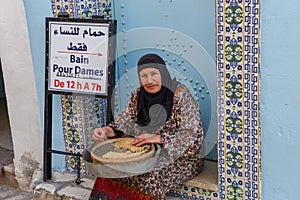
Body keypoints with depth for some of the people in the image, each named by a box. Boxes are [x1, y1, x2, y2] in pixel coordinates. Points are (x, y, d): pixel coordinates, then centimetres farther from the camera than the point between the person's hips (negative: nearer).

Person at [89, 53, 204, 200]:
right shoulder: (138, 94, 1)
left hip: (180, 156, -5)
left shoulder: (180, 94, -17)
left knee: (148, 179, -27)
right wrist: (108, 131, -18)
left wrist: (159, 138, -32)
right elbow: (124, 122, 4)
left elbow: (192, 134, -20)